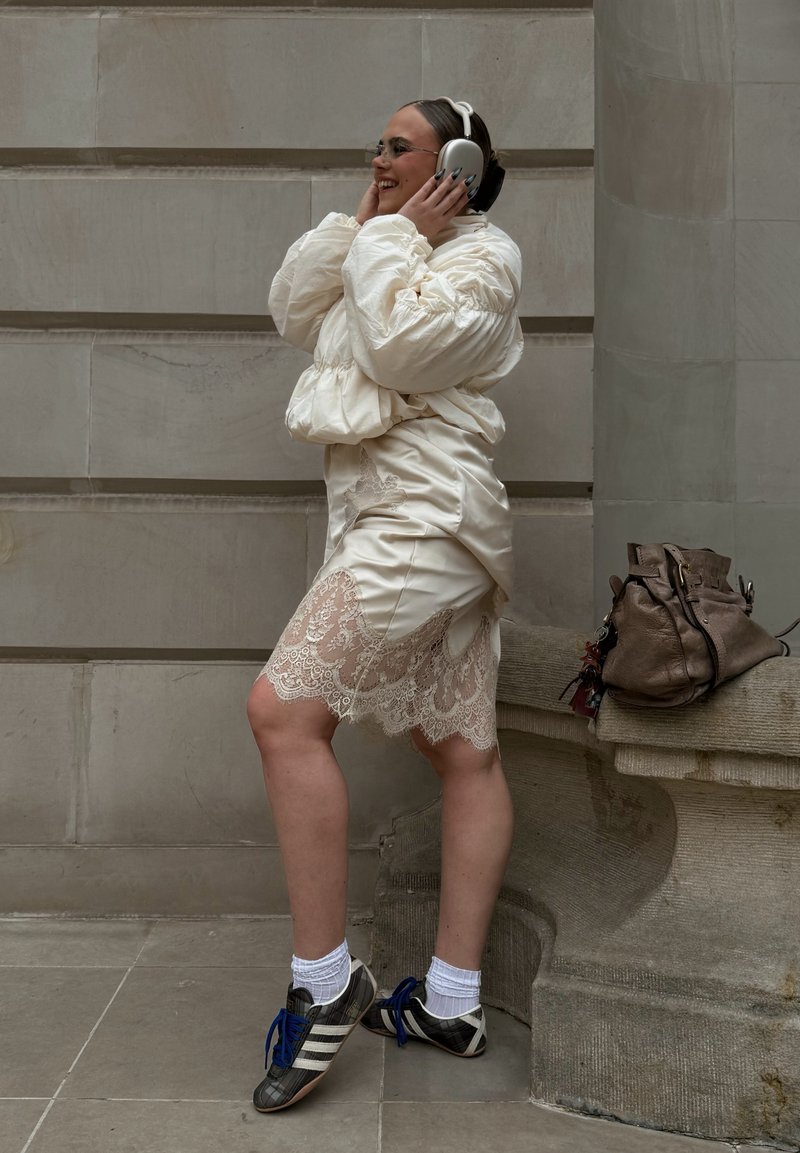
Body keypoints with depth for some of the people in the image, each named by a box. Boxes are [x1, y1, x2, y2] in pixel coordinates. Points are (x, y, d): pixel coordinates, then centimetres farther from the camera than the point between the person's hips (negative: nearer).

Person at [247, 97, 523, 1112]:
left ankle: (324, 981, -13)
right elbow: (294, 314, 20)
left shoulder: (482, 253, -2)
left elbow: (403, 341, -17)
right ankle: (453, 1004, 11)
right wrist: (358, 225, 11)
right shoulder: (395, 254, 26)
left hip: (421, 514, -10)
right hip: (402, 520, 10)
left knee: (283, 710, -19)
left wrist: (397, 237, -3)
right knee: (465, 754, 7)